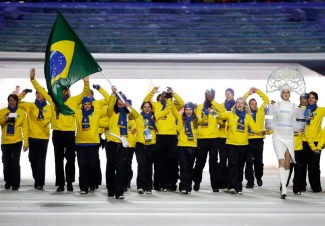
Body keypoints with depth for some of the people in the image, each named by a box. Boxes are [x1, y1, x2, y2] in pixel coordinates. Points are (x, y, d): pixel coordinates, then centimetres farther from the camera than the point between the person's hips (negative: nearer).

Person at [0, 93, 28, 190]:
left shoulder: (22, 112, 1)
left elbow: (25, 128, 1)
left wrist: (26, 143, -2)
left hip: (17, 141, -2)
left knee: (15, 163, -7)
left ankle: (15, 184, -1)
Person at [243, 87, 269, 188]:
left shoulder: (260, 111, 10)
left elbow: (266, 100, 7)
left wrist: (257, 91, 3)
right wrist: (249, 93, 1)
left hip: (259, 139, 2)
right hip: (248, 139, -1)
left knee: (258, 161, 11)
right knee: (249, 161, -2)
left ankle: (259, 178, 31)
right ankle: (250, 181, 3)